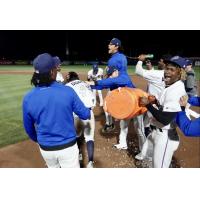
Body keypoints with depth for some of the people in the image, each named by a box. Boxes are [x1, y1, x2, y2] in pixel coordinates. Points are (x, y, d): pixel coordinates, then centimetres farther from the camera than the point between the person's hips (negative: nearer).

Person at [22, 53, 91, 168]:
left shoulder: (28, 98, -11)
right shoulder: (68, 91, -19)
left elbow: (28, 127, 3)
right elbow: (85, 115, -9)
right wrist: (88, 111, 16)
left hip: (45, 148, 3)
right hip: (67, 146, -3)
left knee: (53, 168, 29)